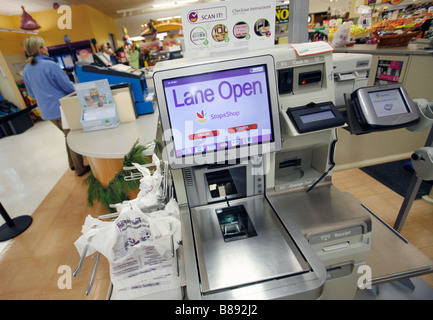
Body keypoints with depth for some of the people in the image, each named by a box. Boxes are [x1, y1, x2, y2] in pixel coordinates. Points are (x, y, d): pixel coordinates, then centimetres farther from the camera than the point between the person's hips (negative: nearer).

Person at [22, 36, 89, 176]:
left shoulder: (26, 70, 8)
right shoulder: (50, 65, -16)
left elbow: (32, 94, 15)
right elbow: (69, 87, -13)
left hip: (46, 112, 7)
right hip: (62, 109, -7)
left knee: (69, 136, 22)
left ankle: (73, 164, 32)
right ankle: (81, 168, 12)